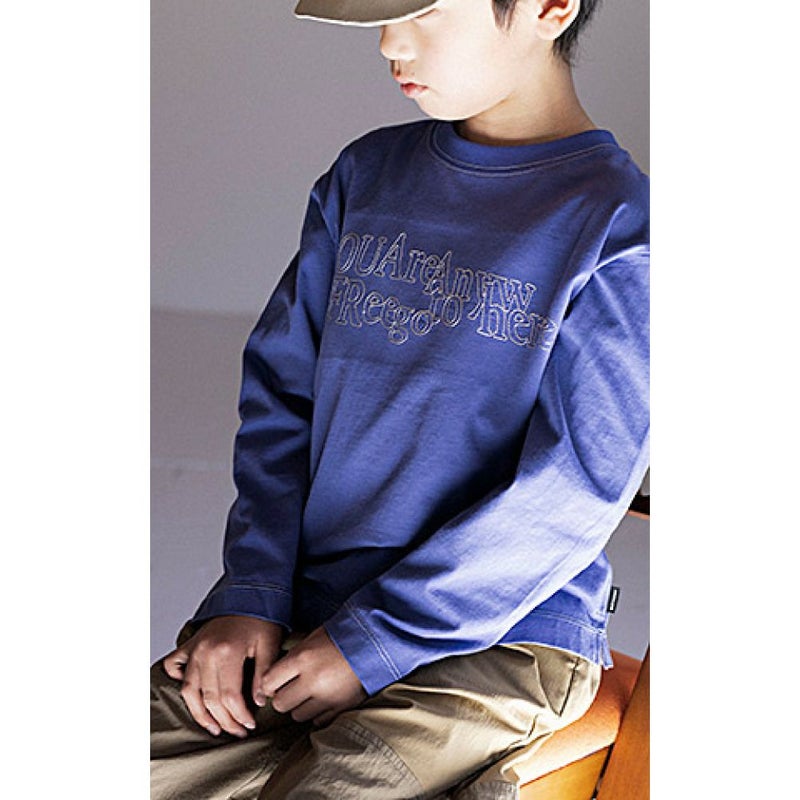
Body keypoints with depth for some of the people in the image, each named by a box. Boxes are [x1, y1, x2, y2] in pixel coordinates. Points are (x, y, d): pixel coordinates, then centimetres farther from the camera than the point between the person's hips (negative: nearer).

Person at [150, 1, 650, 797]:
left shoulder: (619, 229, -10)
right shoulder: (366, 175, 9)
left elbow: (575, 490, -14)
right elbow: (279, 391, 10)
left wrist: (371, 642, -13)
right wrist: (249, 597, -1)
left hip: (493, 642, -4)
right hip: (300, 618, 5)